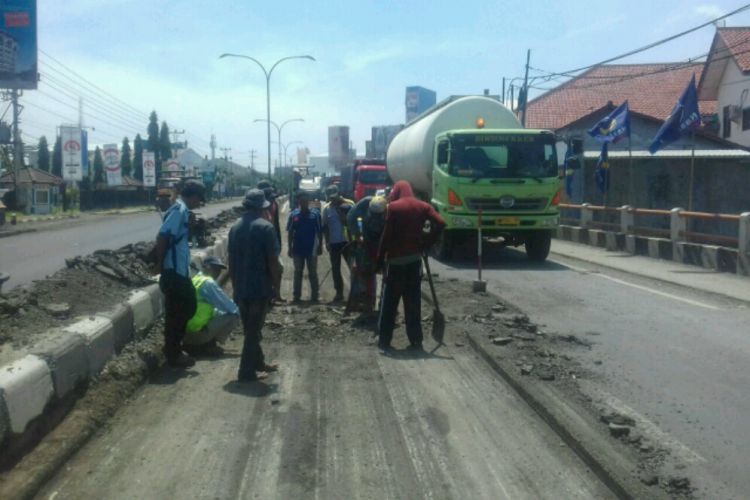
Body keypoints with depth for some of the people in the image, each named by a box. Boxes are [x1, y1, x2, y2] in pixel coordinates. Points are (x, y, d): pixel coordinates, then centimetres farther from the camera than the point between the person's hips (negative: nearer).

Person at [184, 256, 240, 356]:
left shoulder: (195, 280, 16)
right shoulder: (208, 283, -11)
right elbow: (229, 307, -12)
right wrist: (239, 312, 8)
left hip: (185, 331, 9)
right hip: (196, 332, -9)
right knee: (233, 316, -6)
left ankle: (194, 344, 14)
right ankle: (206, 345, -2)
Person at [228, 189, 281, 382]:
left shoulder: (235, 227, 8)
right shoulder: (265, 227, -11)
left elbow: (231, 260, 11)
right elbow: (272, 259, -14)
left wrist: (235, 284, 18)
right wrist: (274, 282, -2)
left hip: (241, 287, 6)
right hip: (260, 287, -6)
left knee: (250, 328, 17)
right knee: (254, 329, -1)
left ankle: (258, 362, 30)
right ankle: (247, 371, 1)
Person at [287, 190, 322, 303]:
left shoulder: (315, 214, -4)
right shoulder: (293, 214, -1)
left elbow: (319, 231, 0)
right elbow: (290, 232, 2)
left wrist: (320, 246, -2)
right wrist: (290, 247, 0)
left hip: (312, 249, -1)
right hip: (298, 249, 1)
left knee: (313, 273, 7)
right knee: (298, 272, 11)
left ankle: (314, 296, 13)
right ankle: (297, 296, 18)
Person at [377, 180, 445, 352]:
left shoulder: (393, 206, -6)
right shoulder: (422, 206, 6)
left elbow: (387, 235, -10)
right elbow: (440, 223, -7)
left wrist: (380, 258, -2)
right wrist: (426, 244, 1)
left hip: (395, 259, -3)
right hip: (415, 258, 4)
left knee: (389, 302, 3)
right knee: (413, 302, 8)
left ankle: (384, 340, 5)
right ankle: (416, 341, 7)